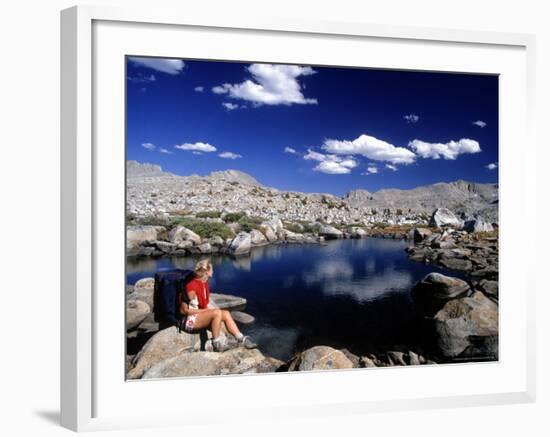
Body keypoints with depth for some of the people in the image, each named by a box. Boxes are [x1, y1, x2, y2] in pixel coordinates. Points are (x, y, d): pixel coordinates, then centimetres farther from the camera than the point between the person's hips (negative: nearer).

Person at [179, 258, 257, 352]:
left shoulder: (204, 283, 7)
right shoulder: (192, 285, -20)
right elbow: (184, 310, -19)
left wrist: (209, 309, -5)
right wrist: (207, 310, -16)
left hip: (201, 313, 9)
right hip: (189, 320, -9)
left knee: (226, 313, -7)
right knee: (217, 312, -29)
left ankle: (241, 339, -7)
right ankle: (217, 344, -19)